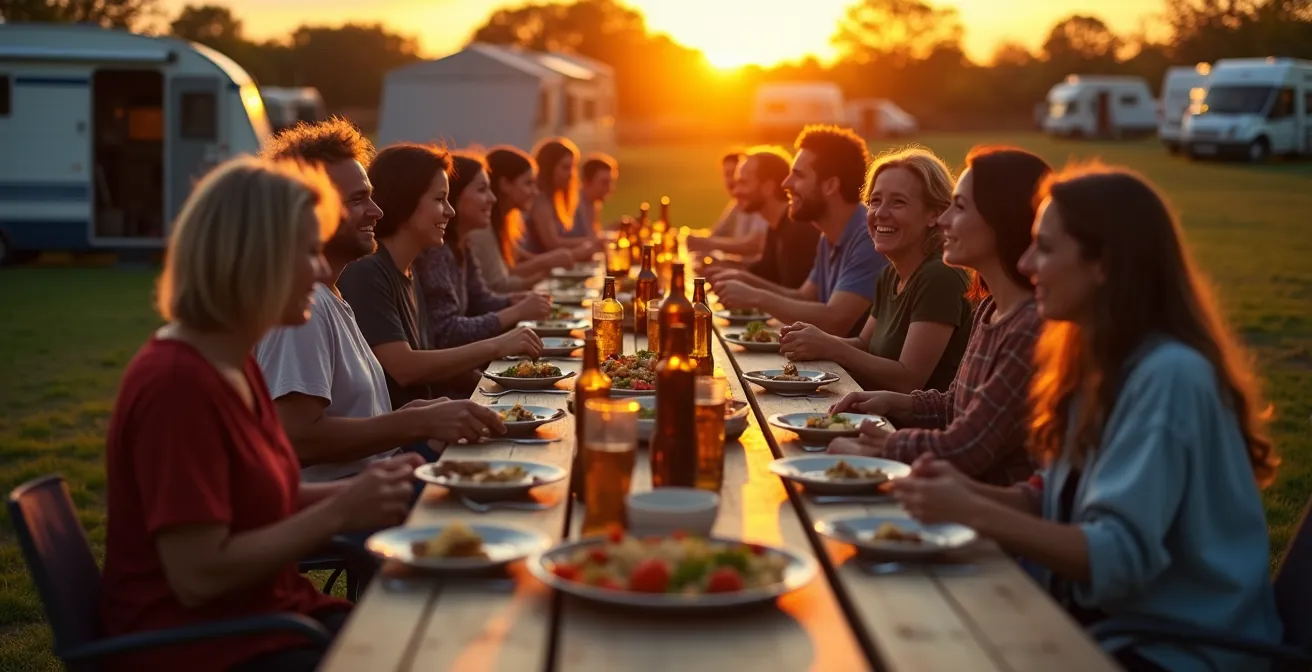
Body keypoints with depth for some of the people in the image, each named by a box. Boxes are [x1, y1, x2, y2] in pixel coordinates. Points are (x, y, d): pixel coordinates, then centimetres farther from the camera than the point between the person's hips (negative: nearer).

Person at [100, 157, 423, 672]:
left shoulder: (234, 363, 8)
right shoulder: (178, 382, -22)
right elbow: (198, 577, -24)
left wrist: (353, 491, 3)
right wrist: (339, 514, -18)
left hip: (269, 615, 9)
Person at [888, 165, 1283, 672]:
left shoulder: (1168, 376, -21)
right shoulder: (1102, 362, 7)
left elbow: (1120, 555, -25)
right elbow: (1068, 506, 8)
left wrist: (974, 513, -26)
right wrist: (970, 491, -7)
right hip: (1101, 613, 8)